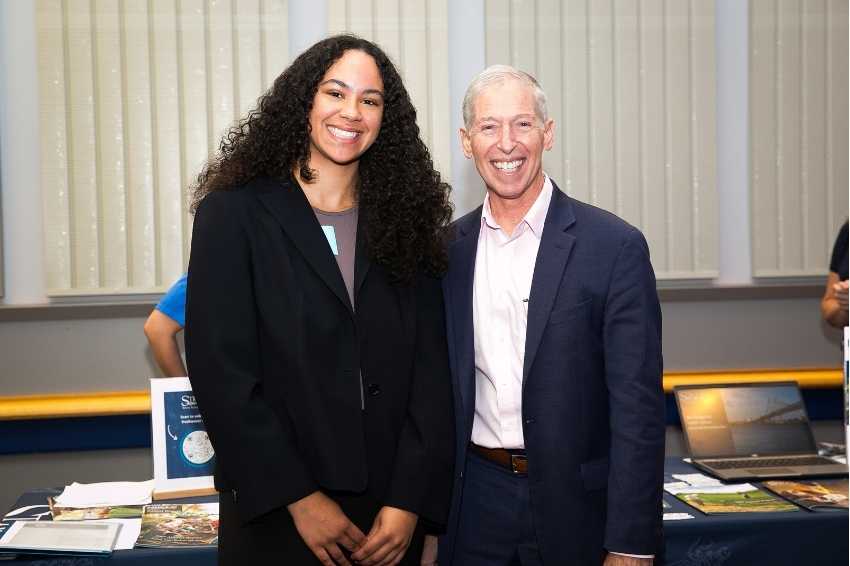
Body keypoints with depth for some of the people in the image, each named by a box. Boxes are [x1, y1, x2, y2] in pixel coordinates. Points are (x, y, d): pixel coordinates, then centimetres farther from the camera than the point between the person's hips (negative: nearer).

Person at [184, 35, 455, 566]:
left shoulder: (404, 223, 4)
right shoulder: (234, 214, -4)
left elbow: (430, 371, -1)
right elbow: (220, 370, -10)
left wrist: (408, 502, -11)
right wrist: (300, 499, -14)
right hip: (276, 517, -2)